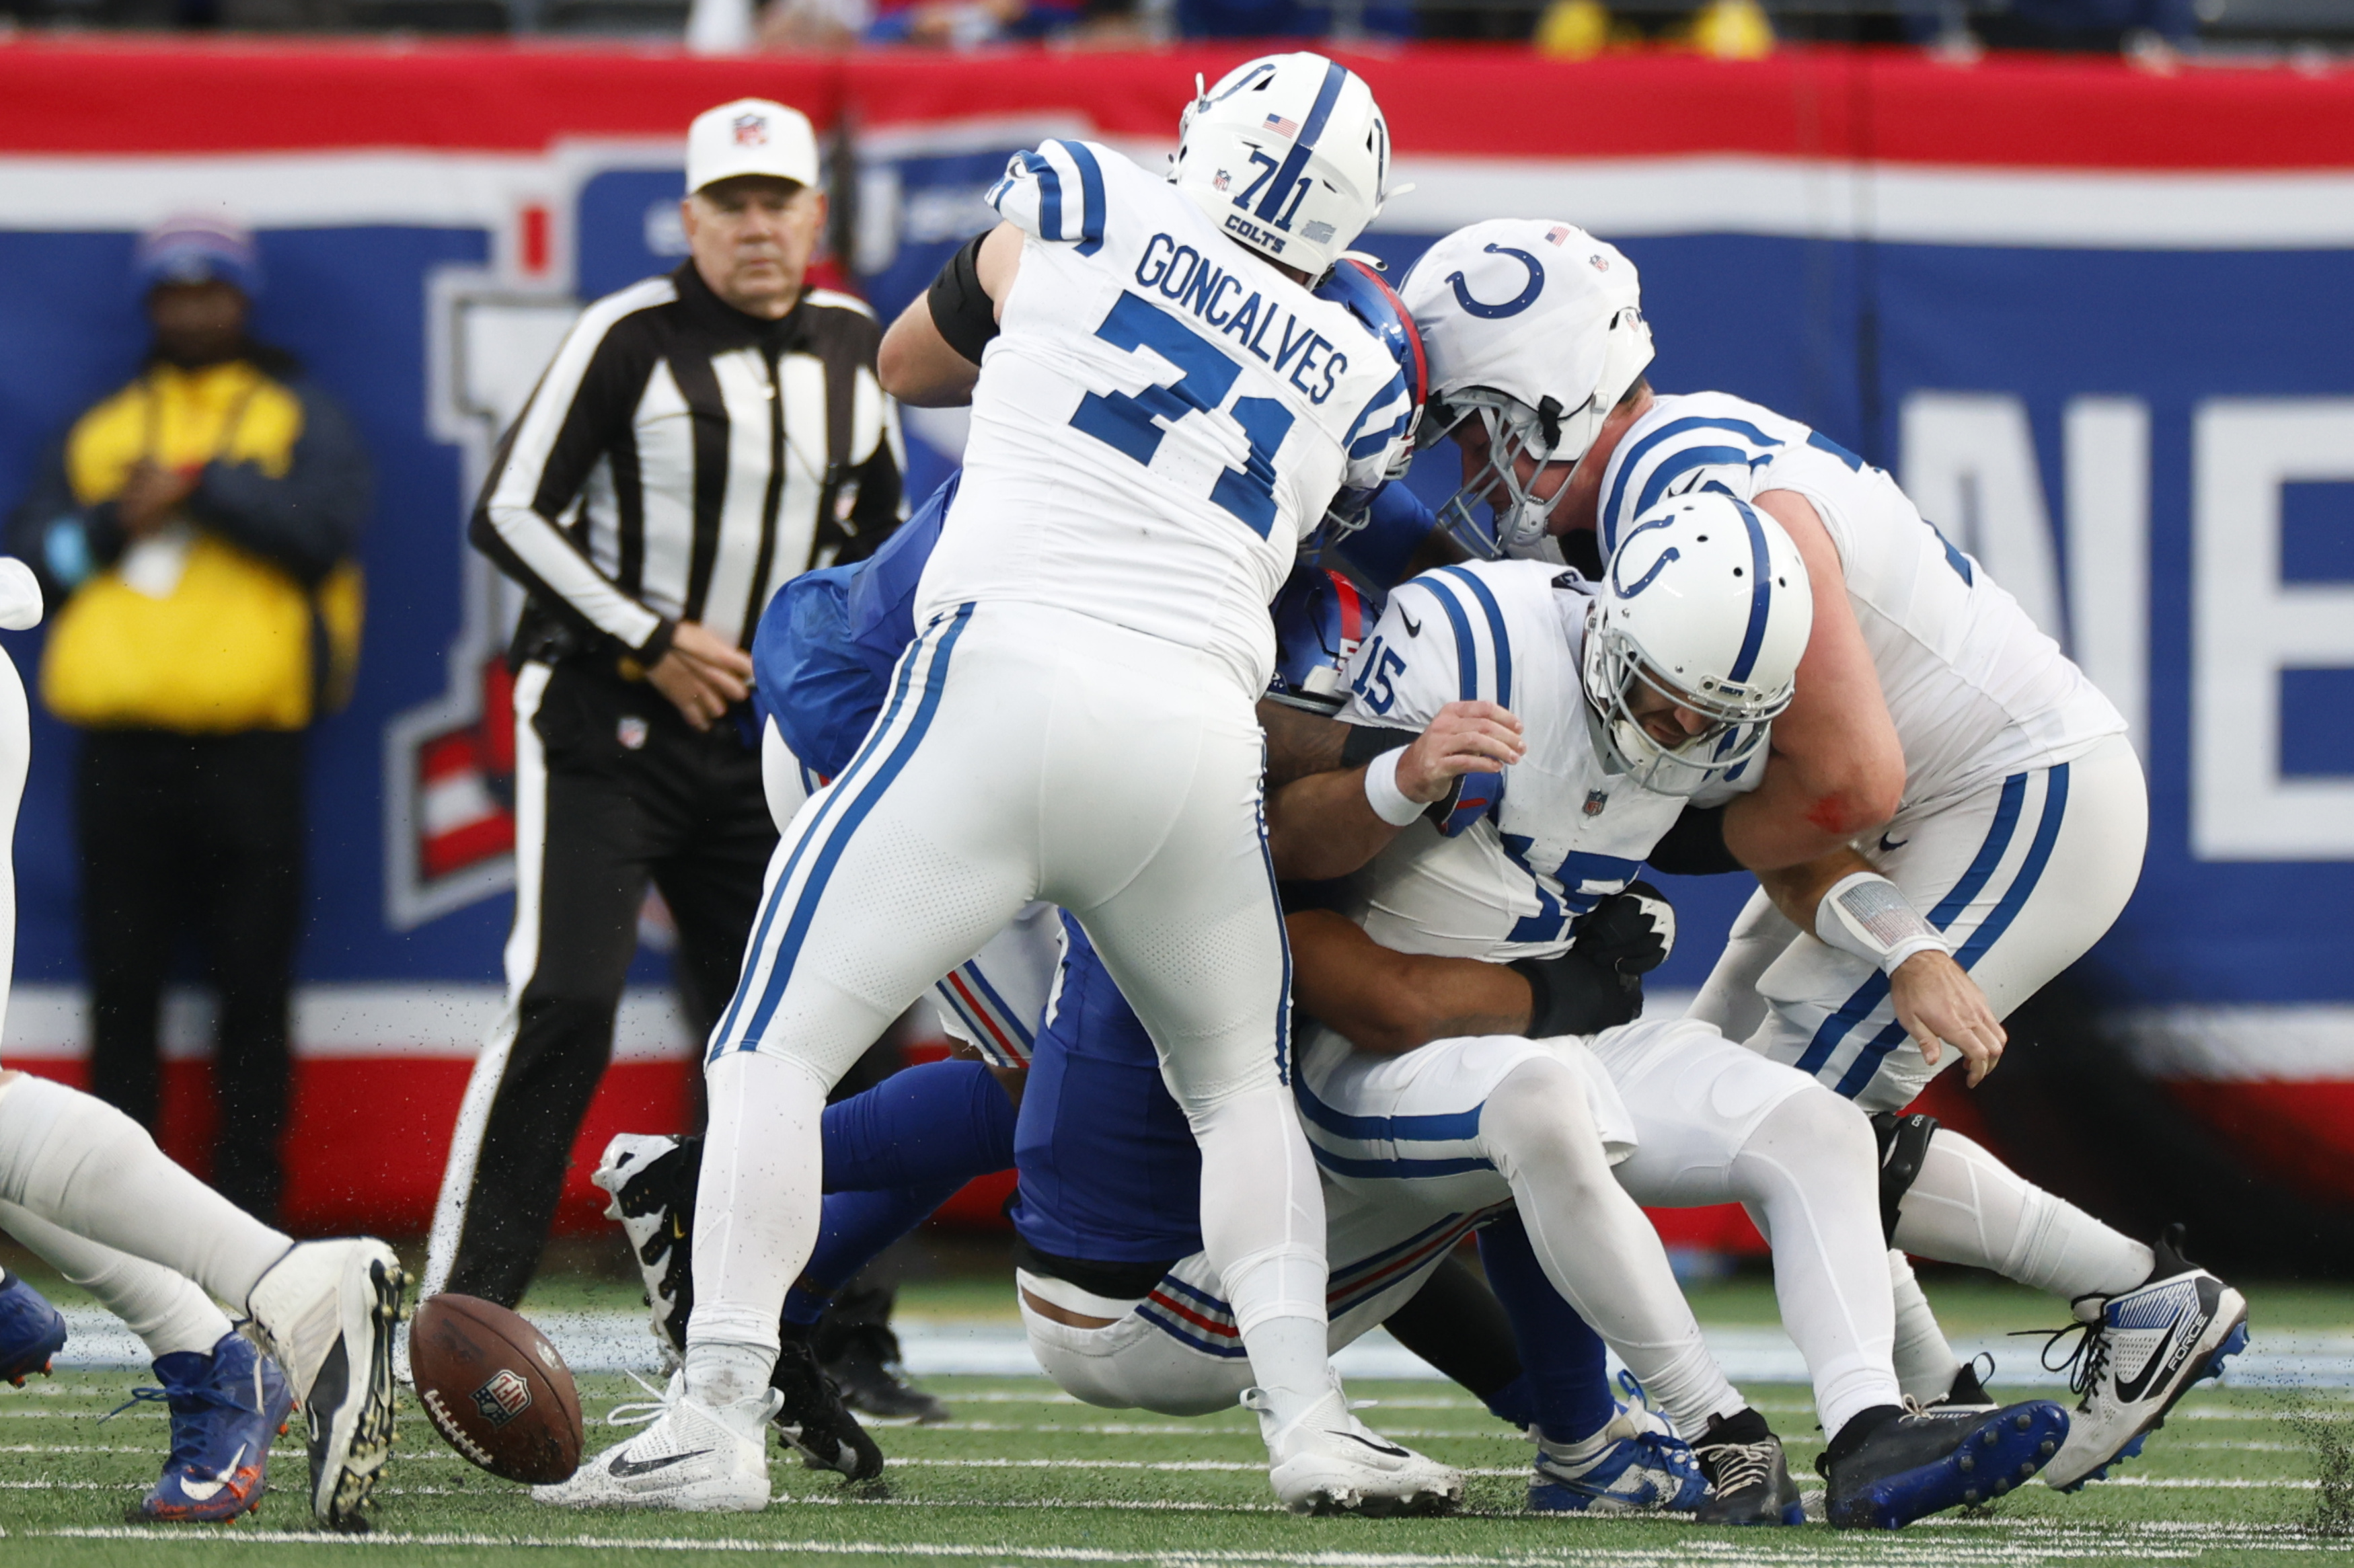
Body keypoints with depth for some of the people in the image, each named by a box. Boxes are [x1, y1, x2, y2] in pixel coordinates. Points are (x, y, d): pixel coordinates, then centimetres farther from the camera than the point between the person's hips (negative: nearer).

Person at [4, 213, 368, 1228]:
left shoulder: (299, 417, 11)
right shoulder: (101, 430, 19)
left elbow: (325, 525, -8)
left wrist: (199, 486, -8)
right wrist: (113, 525, -5)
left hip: (249, 744, -2)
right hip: (121, 743, 2)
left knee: (253, 984, -2)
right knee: (123, 984, 3)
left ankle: (249, 1208, 4)